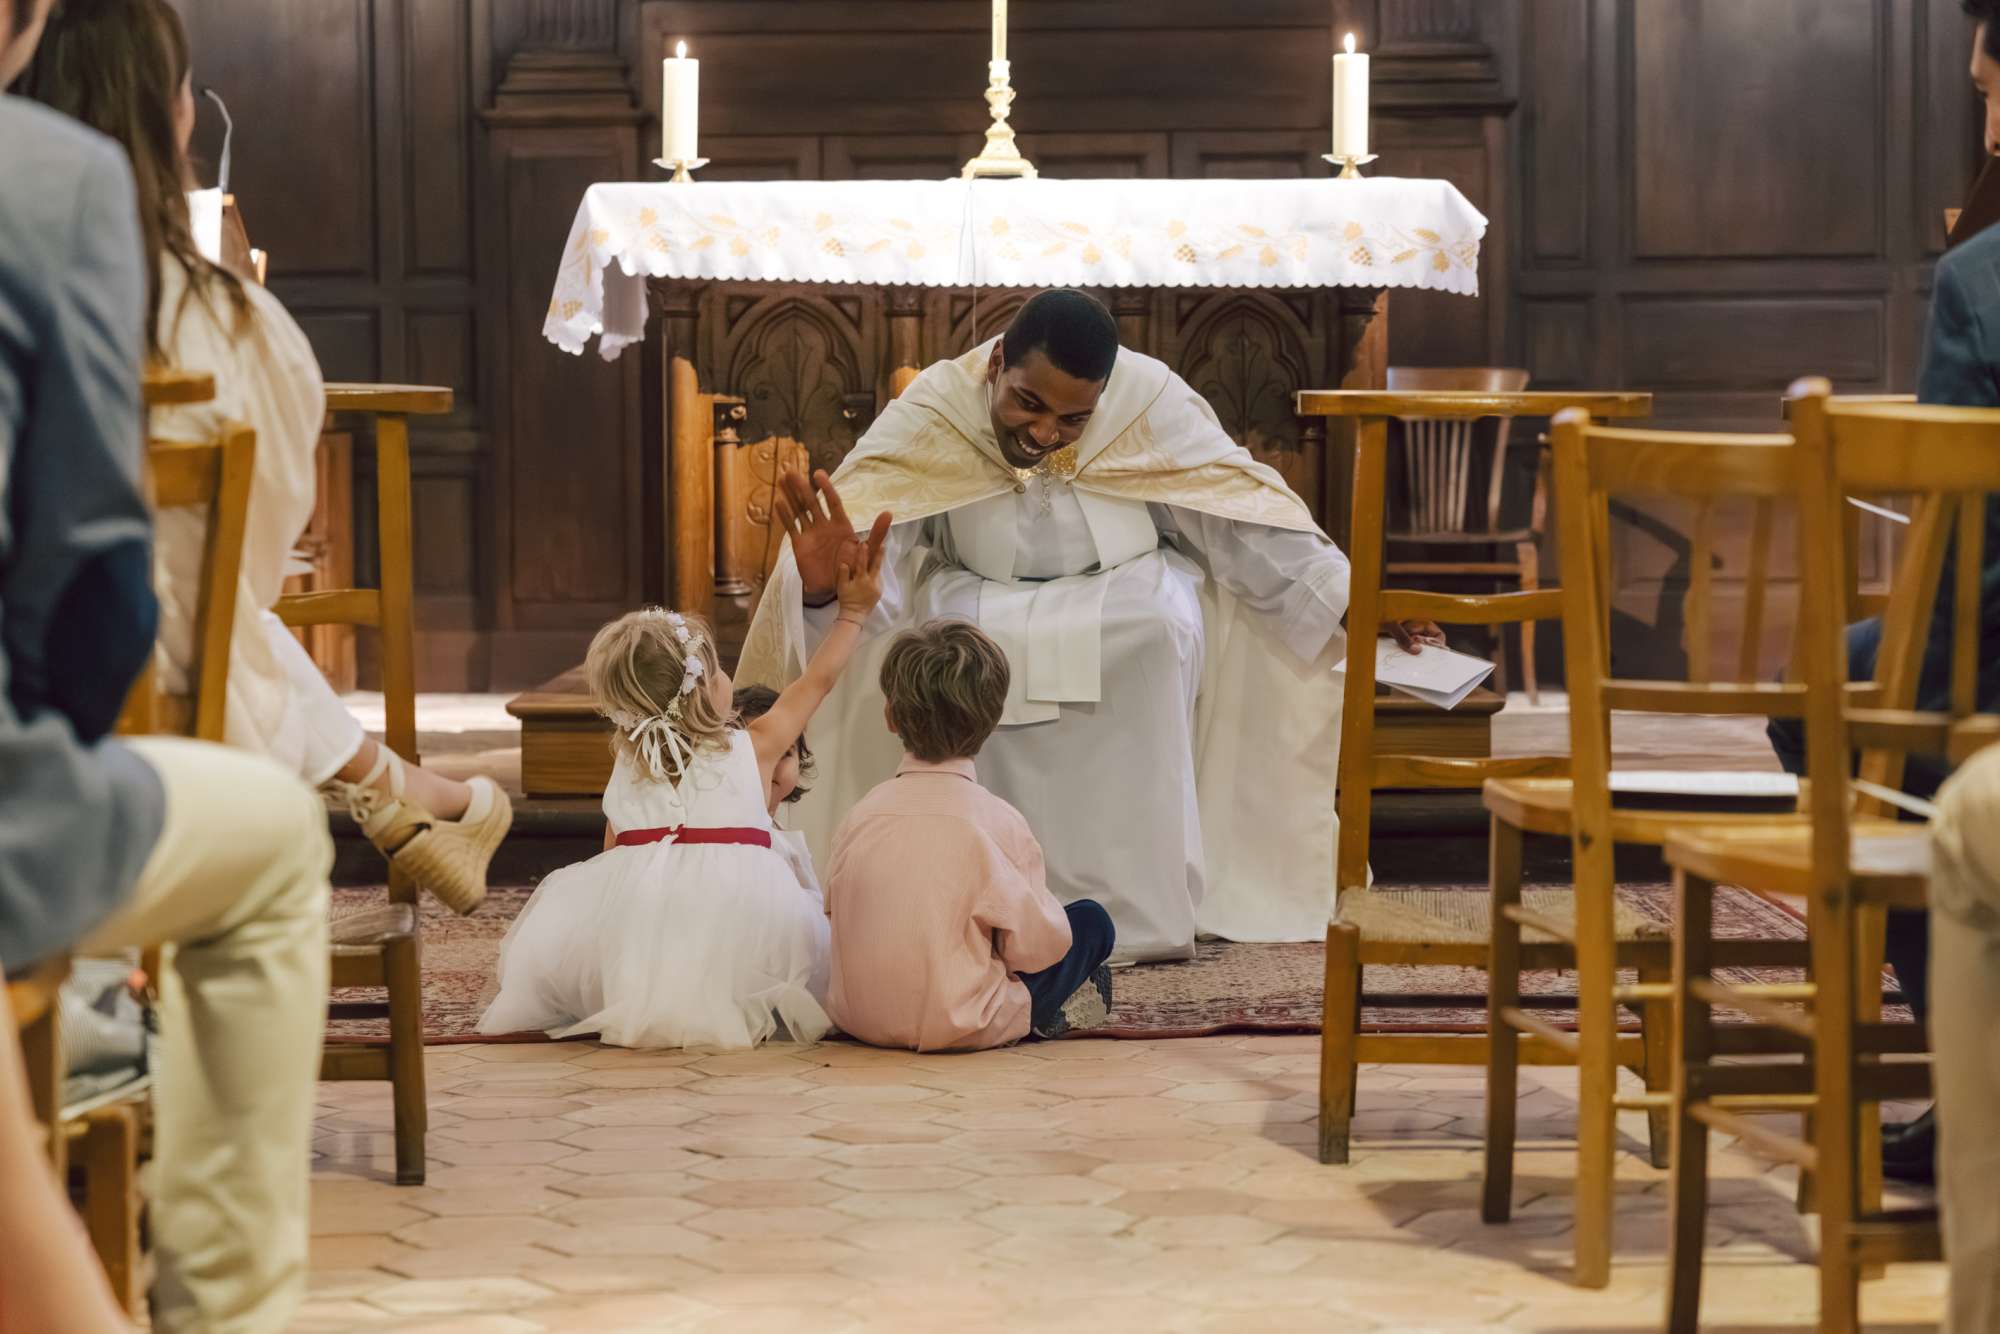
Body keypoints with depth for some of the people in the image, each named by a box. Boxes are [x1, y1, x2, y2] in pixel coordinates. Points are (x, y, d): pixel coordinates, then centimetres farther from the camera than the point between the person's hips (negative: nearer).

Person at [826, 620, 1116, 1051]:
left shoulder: (860, 815, 0)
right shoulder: (998, 821, -13)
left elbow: (832, 910, 6)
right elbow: (1036, 946, -12)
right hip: (961, 1027, -5)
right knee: (1091, 922, 10)